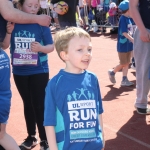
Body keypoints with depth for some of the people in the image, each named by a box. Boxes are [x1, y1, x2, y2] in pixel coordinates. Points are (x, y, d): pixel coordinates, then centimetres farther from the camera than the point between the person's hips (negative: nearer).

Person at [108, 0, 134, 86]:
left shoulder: (128, 19, 7)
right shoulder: (123, 19, -18)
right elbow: (124, 32, -24)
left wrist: (132, 40, 13)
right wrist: (133, 40, -27)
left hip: (128, 44, 8)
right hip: (123, 45, -8)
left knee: (127, 63, 10)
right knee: (123, 64, 1)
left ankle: (124, 80, 16)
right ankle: (112, 72, 23)